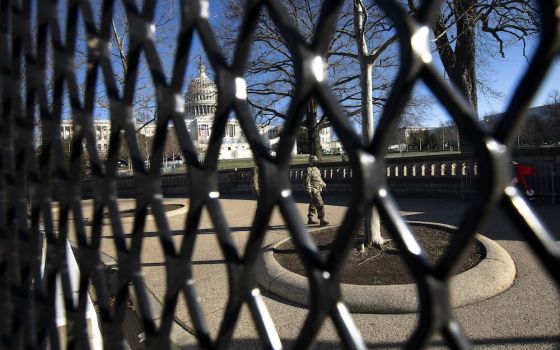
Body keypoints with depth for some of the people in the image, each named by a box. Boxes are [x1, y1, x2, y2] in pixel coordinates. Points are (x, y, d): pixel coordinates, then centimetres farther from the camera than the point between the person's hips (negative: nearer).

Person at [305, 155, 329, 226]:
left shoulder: (316, 169, 15)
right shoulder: (309, 170, -14)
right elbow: (307, 182, -19)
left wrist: (324, 184, 24)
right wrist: (309, 192, -22)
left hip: (317, 190, 10)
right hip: (313, 191, -10)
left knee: (312, 205, 15)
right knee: (320, 205, -15)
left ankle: (310, 219, 24)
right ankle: (322, 220, -15)